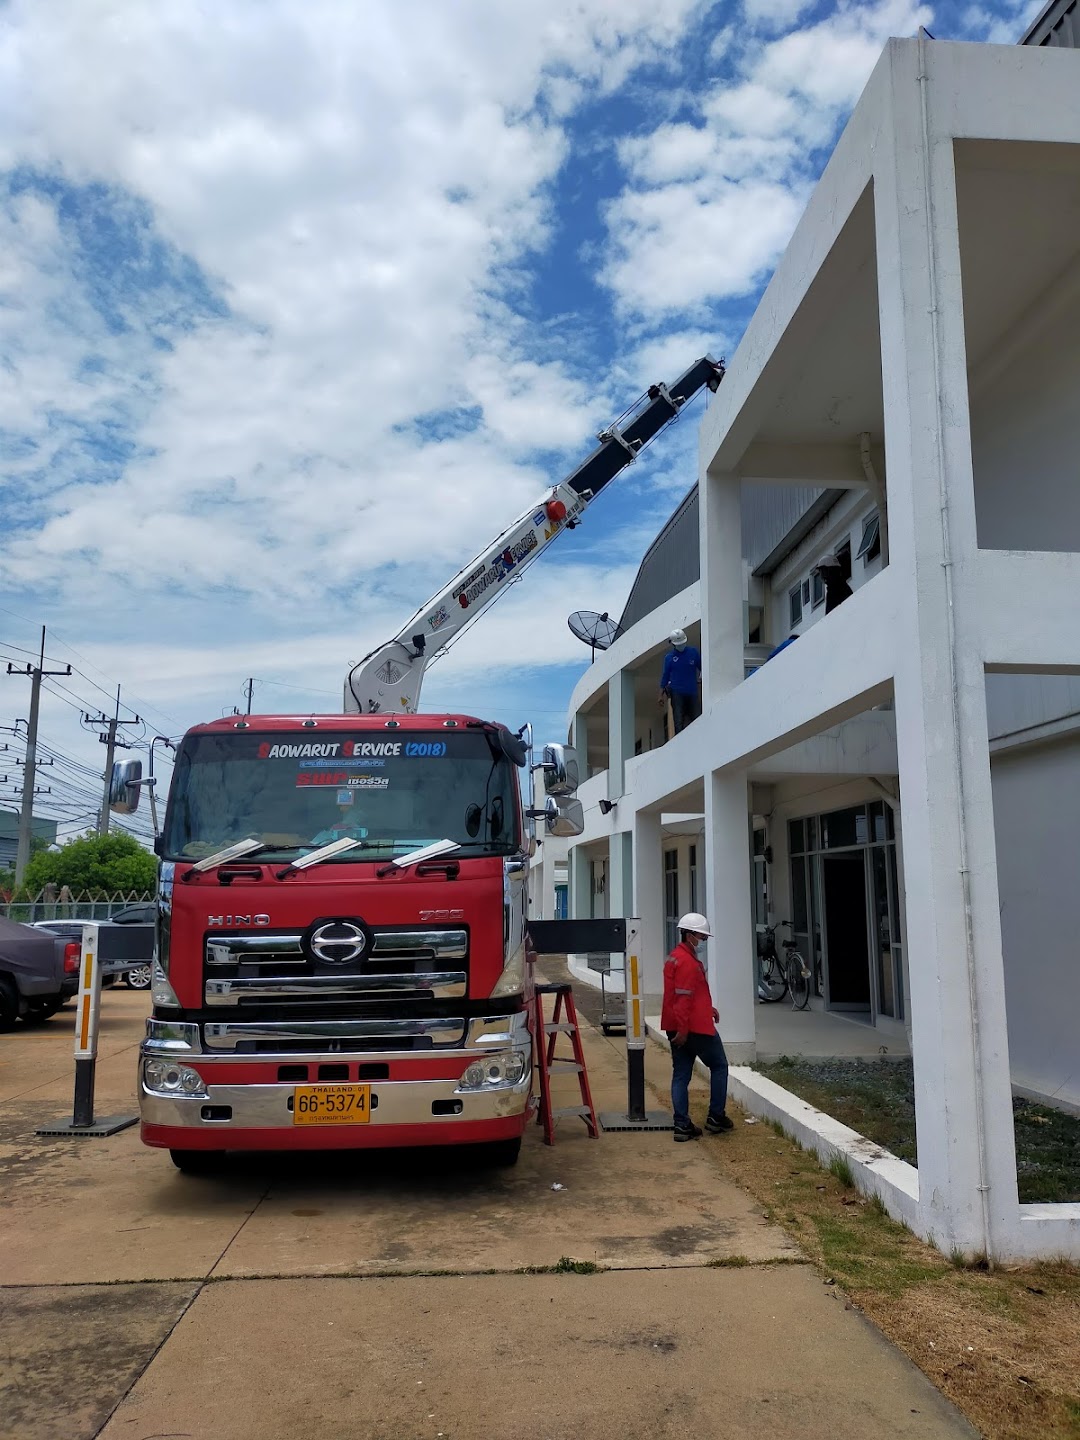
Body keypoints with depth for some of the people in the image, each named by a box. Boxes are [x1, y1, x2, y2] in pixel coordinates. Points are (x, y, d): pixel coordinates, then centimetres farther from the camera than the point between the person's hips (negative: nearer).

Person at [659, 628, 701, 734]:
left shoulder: (693, 652, 5)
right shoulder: (669, 657, 3)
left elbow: (702, 667, 13)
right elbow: (665, 676, 7)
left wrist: (701, 677, -8)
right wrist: (661, 695, 3)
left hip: (692, 692, 2)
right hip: (677, 692, -2)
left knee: (696, 718, 3)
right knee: (678, 722, -5)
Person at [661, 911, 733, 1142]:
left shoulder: (674, 958, 14)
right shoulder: (688, 962, -18)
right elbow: (683, 998, -23)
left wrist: (707, 1007, 18)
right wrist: (683, 1029, -24)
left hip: (678, 1028, 9)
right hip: (695, 1027, -9)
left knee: (681, 1075, 8)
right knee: (719, 1066, 8)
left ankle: (682, 1125, 9)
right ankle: (716, 1117, 12)